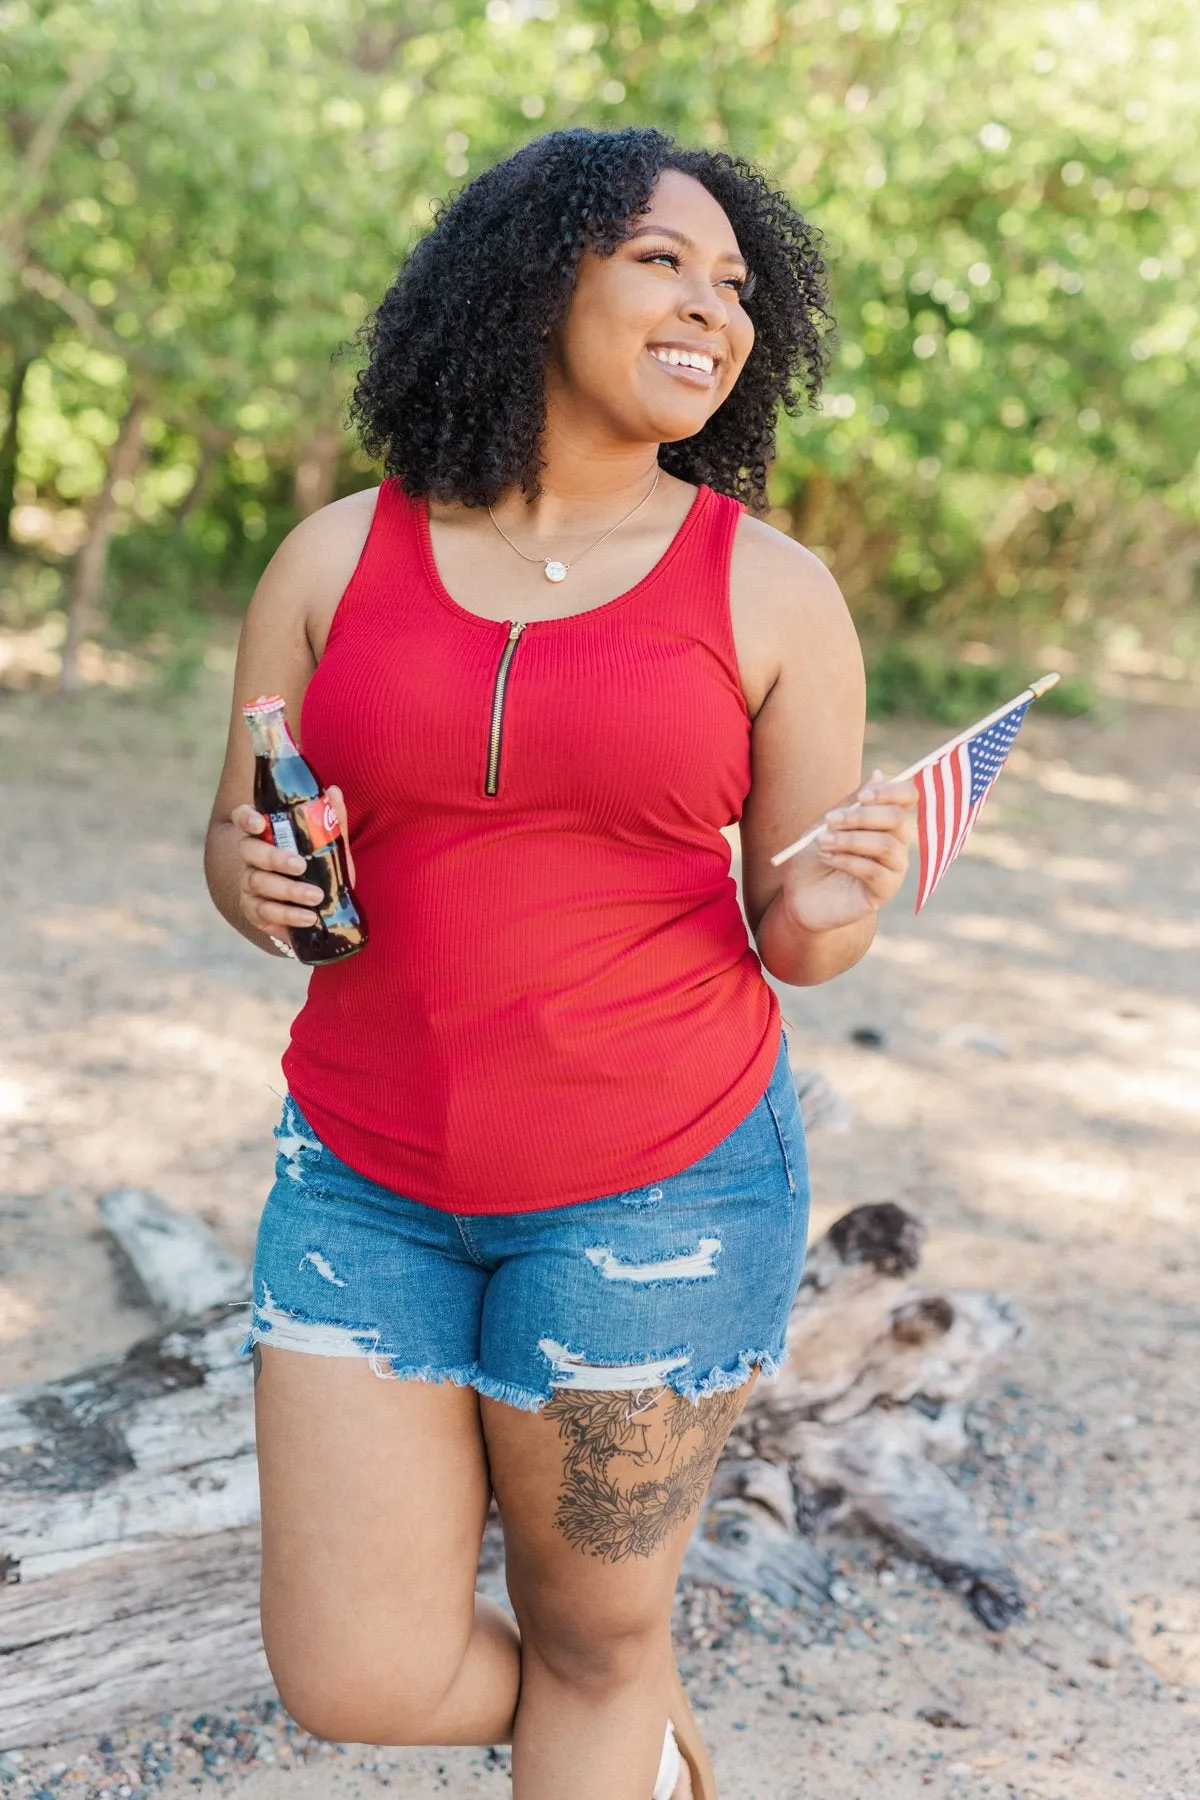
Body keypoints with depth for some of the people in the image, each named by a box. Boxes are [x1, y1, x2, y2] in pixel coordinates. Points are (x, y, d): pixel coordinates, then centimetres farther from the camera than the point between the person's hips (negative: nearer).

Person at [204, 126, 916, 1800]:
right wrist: (254, 878, -16)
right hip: (373, 1174, 3)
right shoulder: (338, 558, 0)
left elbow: (800, 938, 2)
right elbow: (244, 858, 7)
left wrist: (831, 906, -20)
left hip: (660, 1179, -2)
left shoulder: (775, 594, -4)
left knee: (591, 1636, 12)